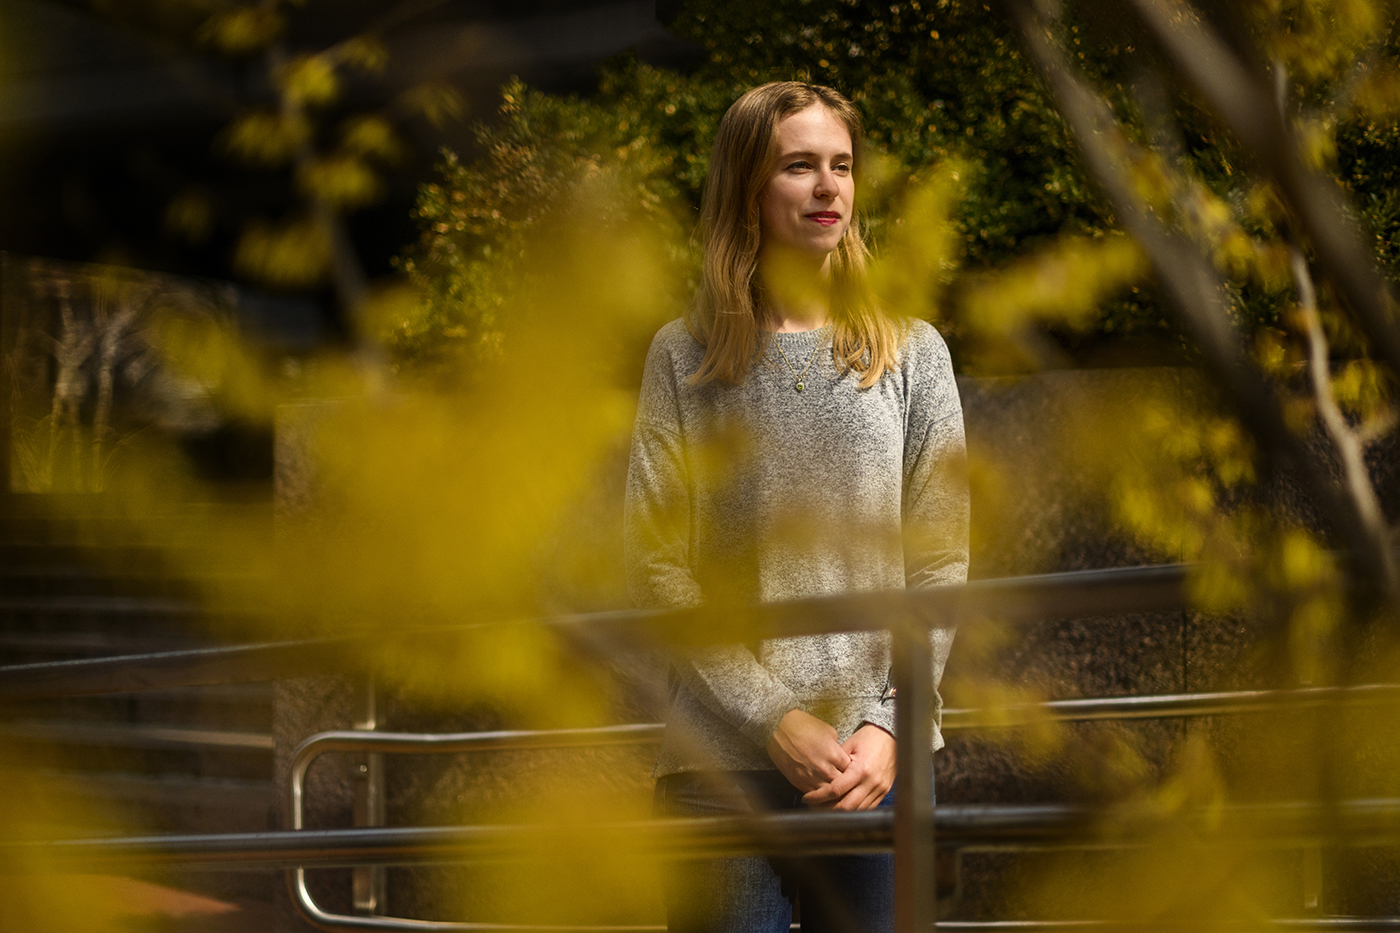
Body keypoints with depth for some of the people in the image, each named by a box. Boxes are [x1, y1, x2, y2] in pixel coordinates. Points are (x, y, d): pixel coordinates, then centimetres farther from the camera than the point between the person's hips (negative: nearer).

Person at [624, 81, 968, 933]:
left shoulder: (911, 354, 8)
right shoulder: (685, 359, 4)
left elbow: (941, 566, 5)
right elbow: (658, 568, -1)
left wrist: (886, 724, -7)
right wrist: (774, 718, -9)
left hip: (878, 759, 1)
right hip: (724, 760, -1)